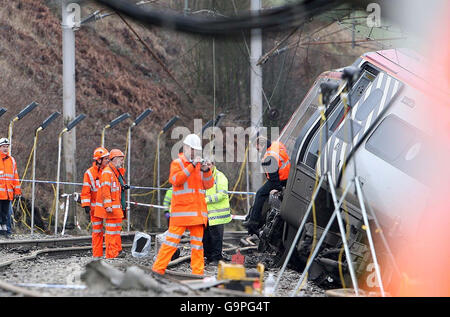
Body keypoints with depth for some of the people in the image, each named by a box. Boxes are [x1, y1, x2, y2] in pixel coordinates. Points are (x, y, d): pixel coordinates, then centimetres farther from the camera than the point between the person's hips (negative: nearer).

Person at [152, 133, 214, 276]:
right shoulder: (177, 163, 1)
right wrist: (192, 166, -22)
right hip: (181, 210, -6)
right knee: (172, 240, -8)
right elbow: (175, 180, -18)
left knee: (197, 242, 7)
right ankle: (158, 269, -4)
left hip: (198, 210, 6)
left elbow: (208, 185, 11)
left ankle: (198, 272, 10)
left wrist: (206, 171, -8)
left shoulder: (199, 165, 18)